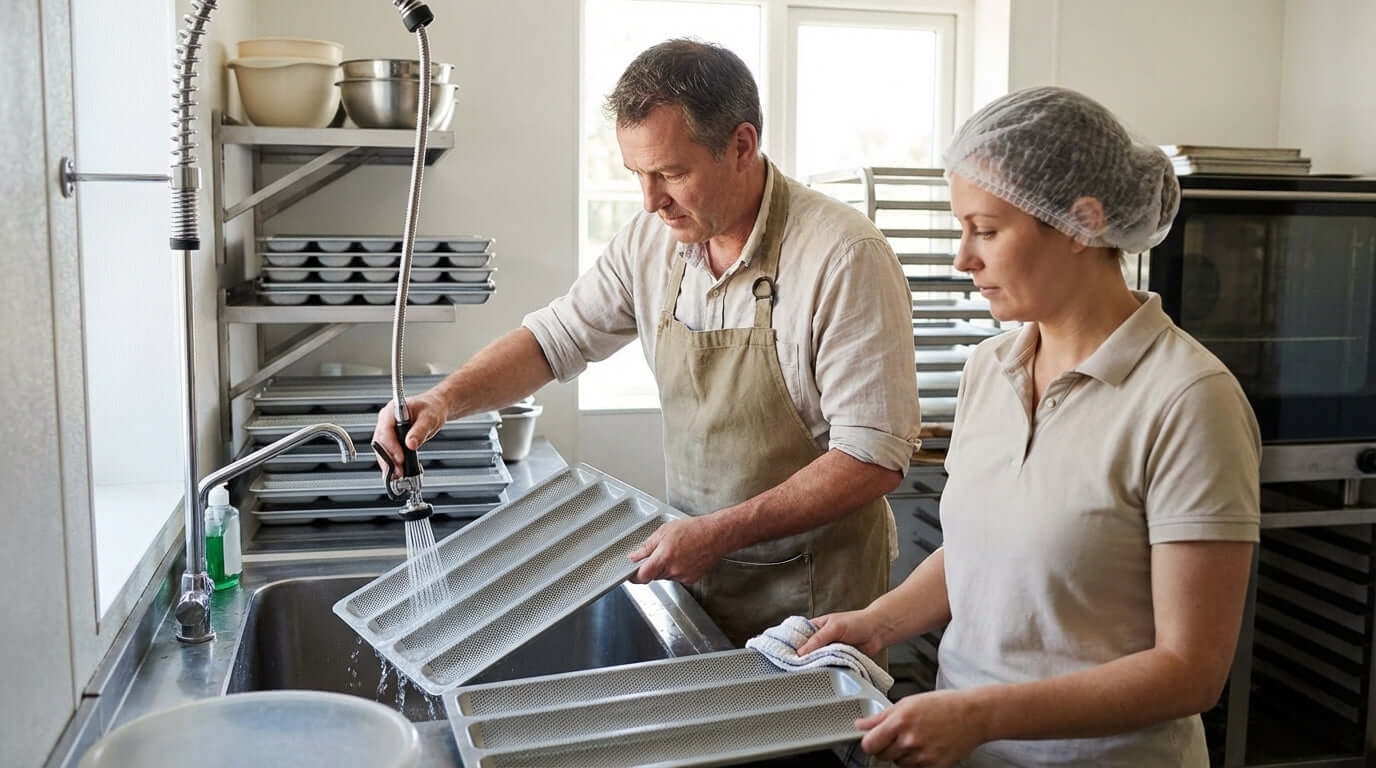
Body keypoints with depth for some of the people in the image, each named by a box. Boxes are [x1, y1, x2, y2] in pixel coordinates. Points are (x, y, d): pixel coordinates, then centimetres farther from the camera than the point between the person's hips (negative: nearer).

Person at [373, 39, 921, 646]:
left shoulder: (844, 257, -22)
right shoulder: (650, 242, -3)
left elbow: (876, 457, -23)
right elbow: (556, 338, 7)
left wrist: (719, 533, -26)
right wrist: (446, 399, -10)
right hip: (700, 575, 5)